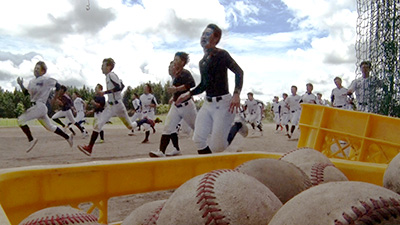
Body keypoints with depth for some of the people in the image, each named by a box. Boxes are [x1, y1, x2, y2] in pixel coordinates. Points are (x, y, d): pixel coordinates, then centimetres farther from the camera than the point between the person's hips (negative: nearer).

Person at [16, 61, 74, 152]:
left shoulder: (46, 80, -9)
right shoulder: (32, 81, 14)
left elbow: (58, 85, -2)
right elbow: (26, 93, 17)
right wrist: (21, 85, 2)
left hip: (40, 106, -8)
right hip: (35, 106, 8)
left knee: (21, 120, -14)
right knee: (50, 127, 16)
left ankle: (31, 139, -6)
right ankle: (68, 137, 26)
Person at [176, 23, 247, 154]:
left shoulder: (221, 55, -8)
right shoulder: (202, 62, 14)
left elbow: (239, 72, -15)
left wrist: (236, 94, -29)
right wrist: (188, 94, 10)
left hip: (223, 103, -7)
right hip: (207, 104, 7)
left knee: (217, 146, -5)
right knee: (198, 140, -3)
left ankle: (237, 126, 21)